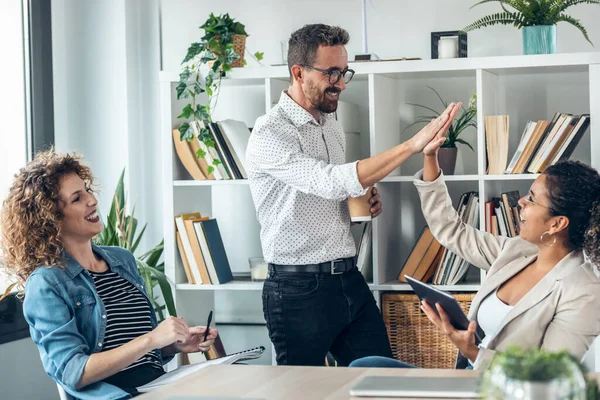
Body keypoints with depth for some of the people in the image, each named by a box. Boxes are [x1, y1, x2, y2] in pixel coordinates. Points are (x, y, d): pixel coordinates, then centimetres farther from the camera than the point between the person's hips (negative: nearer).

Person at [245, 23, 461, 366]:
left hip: (350, 282, 7)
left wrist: (366, 200, 4)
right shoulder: (270, 133, -15)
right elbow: (331, 181, -29)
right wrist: (413, 144, -32)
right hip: (299, 290, -7)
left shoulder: (333, 127, 12)